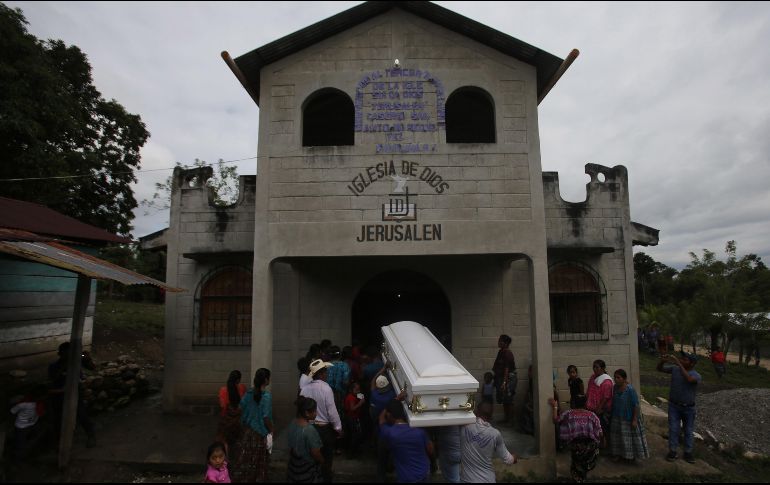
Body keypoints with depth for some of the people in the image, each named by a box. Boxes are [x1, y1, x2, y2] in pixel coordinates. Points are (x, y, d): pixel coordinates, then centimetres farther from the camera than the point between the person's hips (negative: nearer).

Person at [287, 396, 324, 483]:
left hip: (294, 465, 7)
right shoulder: (309, 430, -32)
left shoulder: (292, 423, -9)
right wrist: (322, 461, -4)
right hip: (307, 470, -7)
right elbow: (315, 453, -23)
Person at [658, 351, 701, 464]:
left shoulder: (696, 376, -19)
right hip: (674, 406, 2)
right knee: (673, 429, 4)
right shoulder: (675, 369, -7)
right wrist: (663, 360, -26)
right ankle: (672, 451, 14)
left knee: (688, 431, 11)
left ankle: (688, 453, 24)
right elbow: (660, 368, -3)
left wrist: (678, 363, -45)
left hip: (688, 408, -2)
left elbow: (688, 379, -41)